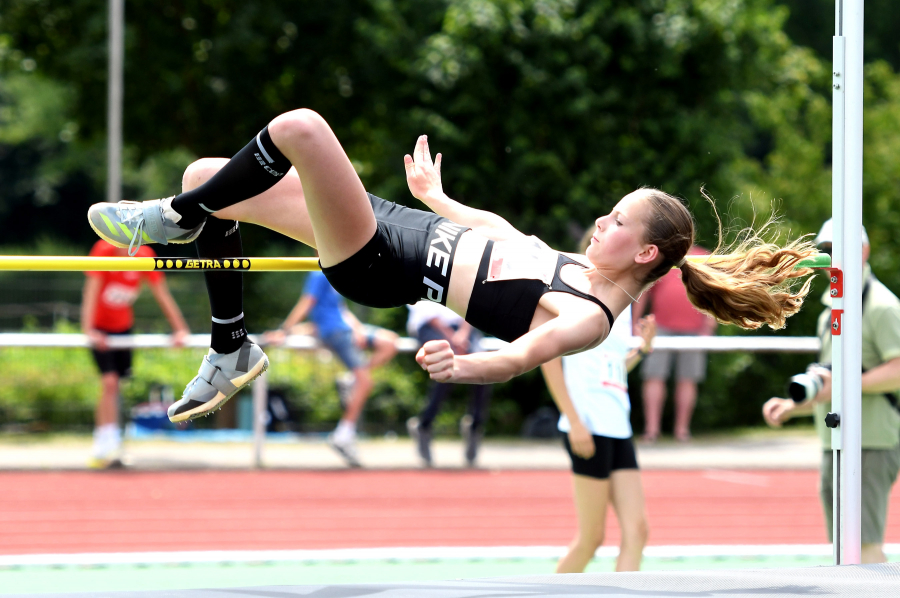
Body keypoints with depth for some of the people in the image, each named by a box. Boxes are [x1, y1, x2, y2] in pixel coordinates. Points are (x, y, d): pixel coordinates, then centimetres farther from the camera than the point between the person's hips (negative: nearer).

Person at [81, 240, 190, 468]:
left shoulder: (145, 256, -15)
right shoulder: (103, 251, -24)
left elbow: (162, 294, -12)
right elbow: (92, 291, -31)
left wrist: (180, 329, -17)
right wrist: (88, 330, -40)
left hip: (123, 326, 4)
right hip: (100, 328, -4)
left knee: (113, 386, 8)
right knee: (110, 382, -18)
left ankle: (100, 450, 19)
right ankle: (111, 442, -20)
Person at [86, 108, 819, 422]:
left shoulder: (590, 317, -17)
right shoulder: (579, 268, 10)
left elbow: (524, 355, -35)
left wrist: (466, 366, -56)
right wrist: (434, 194, 39)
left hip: (378, 265, -10)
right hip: (404, 224, 10)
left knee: (298, 126, -26)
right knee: (205, 177, 13)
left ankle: (176, 218, -1)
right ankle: (232, 352, 25)